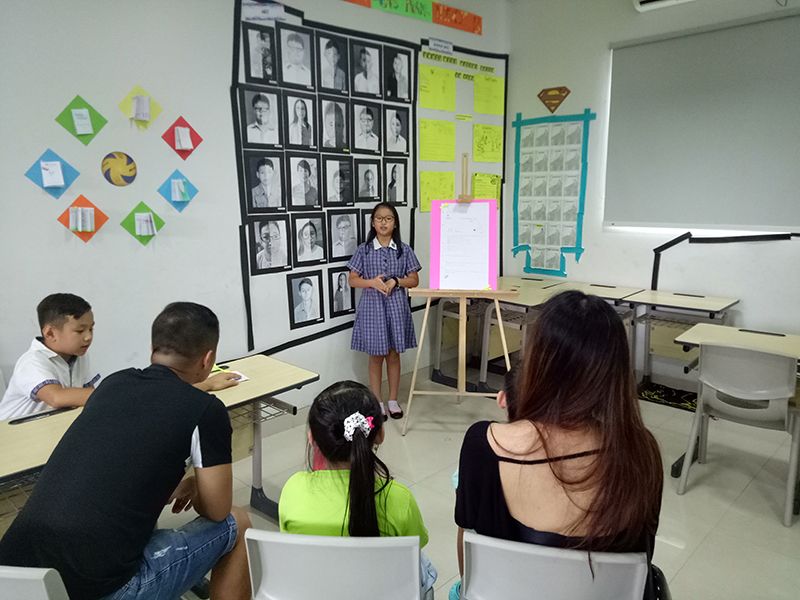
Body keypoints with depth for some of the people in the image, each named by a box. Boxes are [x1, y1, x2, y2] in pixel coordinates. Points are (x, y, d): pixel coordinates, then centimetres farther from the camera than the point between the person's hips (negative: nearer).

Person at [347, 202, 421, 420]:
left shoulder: (404, 249, 1)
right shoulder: (364, 249, -1)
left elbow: (414, 280, 2)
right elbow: (353, 280, 0)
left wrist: (395, 281, -16)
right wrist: (372, 282, -18)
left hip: (396, 306, 1)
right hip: (372, 306, -1)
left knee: (394, 354, 9)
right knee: (376, 355, 7)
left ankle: (393, 400, 23)